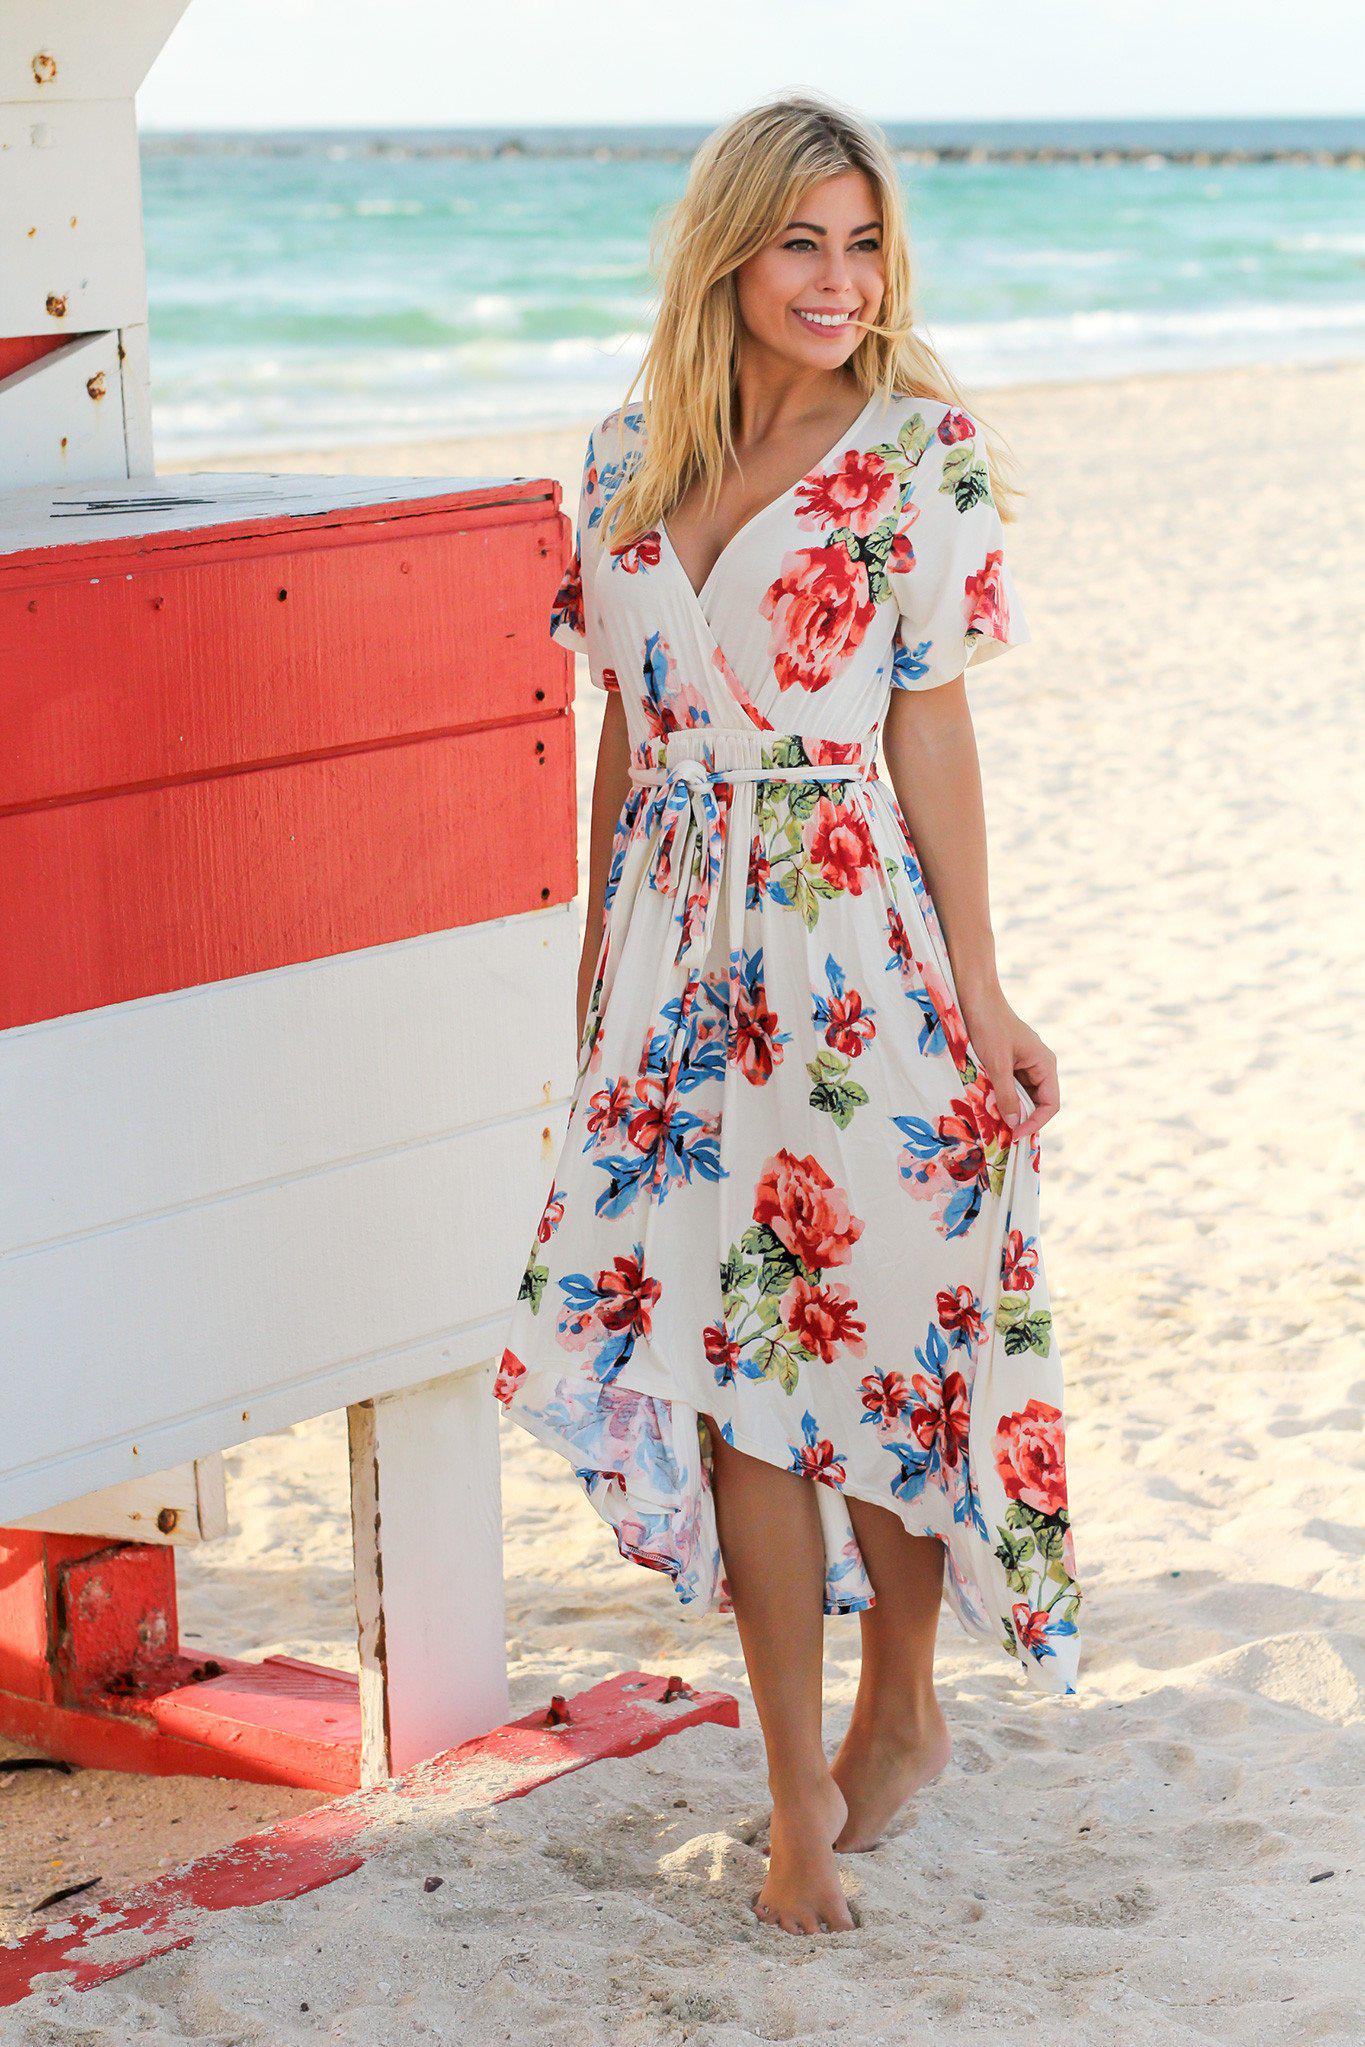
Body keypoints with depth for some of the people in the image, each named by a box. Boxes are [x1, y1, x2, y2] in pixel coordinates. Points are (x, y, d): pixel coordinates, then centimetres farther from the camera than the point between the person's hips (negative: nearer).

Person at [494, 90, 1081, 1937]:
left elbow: (933, 734, -6)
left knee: (882, 1340, 4)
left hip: (860, 942, -4)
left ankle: (900, 1706, 28)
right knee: (728, 1359, 3)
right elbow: (625, 734, 13)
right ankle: (800, 1788, 14)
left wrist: (979, 991, -8)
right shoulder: (627, 462, 8)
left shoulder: (920, 454, -4)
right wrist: (598, 958, 14)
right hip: (686, 949, 4)